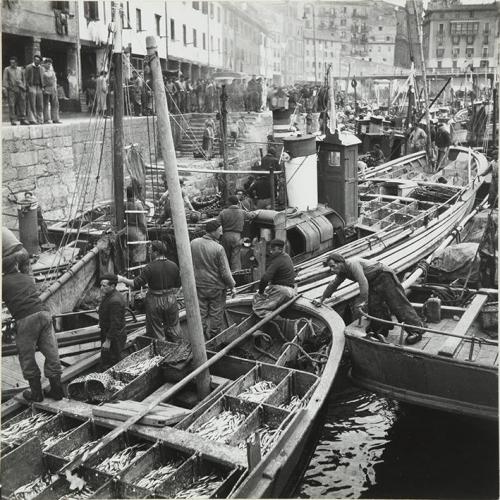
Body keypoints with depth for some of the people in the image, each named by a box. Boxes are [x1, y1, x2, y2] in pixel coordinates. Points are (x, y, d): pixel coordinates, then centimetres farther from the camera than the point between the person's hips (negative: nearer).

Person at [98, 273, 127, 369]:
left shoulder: (115, 301, -28)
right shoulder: (108, 295, 4)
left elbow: (115, 323, -27)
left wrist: (108, 341, -23)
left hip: (115, 337, -10)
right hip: (107, 333, 10)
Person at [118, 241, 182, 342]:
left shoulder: (150, 267, -17)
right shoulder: (173, 265, -3)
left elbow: (136, 284, -17)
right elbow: (178, 285, 5)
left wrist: (123, 279, -5)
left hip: (155, 301, -4)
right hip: (171, 299, 4)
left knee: (156, 331, 9)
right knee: (173, 328, 18)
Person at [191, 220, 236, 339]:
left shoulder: (193, 243, -5)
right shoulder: (218, 248, -20)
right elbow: (225, 271, -15)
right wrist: (232, 286, -2)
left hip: (199, 285, 4)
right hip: (216, 287, -4)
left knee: (201, 313, 15)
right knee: (216, 315, 11)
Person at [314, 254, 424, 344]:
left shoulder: (352, 264, -26)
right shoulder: (342, 272, 7)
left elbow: (363, 283, -33)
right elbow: (333, 285, 20)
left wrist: (363, 301, -29)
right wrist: (321, 299, 25)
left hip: (384, 276, -10)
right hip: (374, 282, 10)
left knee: (397, 304, -13)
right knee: (374, 306, 3)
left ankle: (416, 330, -13)